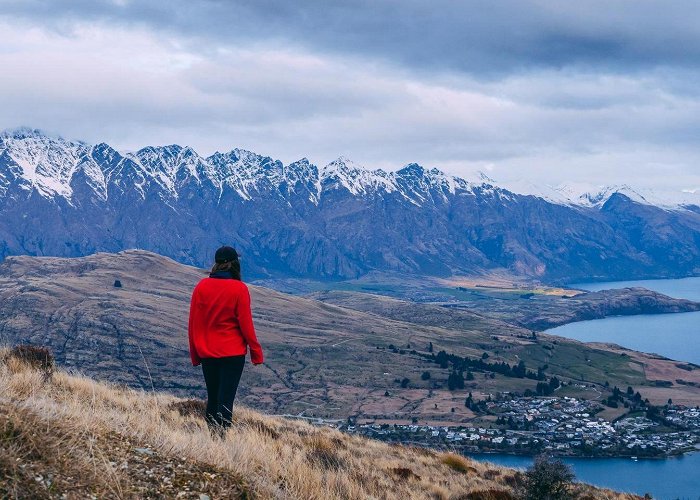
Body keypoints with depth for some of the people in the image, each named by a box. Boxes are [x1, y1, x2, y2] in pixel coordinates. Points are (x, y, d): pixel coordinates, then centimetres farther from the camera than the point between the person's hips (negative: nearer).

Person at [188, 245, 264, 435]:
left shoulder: (201, 287, -1)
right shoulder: (239, 289, -9)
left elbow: (193, 323, 3)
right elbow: (245, 323, -7)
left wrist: (195, 355, 13)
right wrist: (256, 352, 2)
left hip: (206, 353, 3)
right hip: (233, 353, -3)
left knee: (212, 397, 15)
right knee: (226, 398, -2)